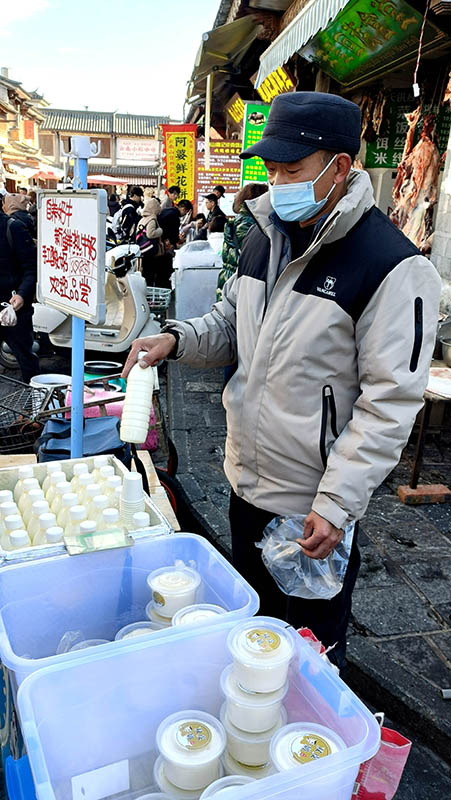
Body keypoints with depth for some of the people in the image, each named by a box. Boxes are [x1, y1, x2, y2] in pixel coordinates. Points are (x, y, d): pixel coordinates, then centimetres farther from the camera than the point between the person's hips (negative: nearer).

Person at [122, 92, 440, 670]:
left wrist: (337, 504, -21)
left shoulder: (393, 266, -20)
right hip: (246, 478, 7)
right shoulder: (265, 236, 3)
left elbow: (389, 402, -20)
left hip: (314, 505, -7)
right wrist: (176, 339, -6)